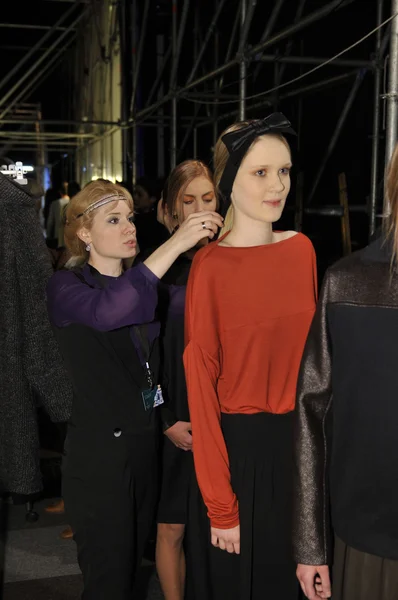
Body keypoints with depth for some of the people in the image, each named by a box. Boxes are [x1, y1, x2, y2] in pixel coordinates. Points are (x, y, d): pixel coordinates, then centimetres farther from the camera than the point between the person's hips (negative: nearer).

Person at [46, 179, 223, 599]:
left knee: (132, 563, 18)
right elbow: (107, 312, -35)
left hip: (146, 444, 6)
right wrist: (175, 244, -38)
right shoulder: (66, 286, -12)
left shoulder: (139, 285, 10)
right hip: (99, 451, -6)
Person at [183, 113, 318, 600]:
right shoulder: (210, 267, -14)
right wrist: (221, 506, -13)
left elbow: (310, 350, 9)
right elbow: (201, 386, -13)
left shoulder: (302, 249, 1)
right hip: (242, 446, -4)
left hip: (300, 440, 5)